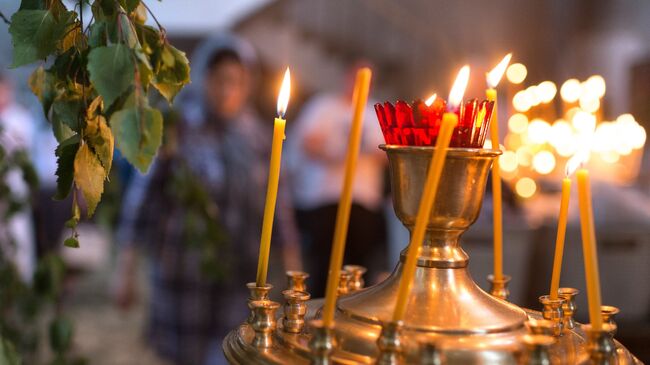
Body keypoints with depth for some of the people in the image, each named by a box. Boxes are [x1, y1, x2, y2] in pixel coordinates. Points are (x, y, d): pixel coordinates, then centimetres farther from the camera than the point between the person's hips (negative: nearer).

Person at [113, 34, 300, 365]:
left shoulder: (259, 138, 3)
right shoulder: (175, 130, -7)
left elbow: (276, 204, 8)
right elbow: (143, 195, -5)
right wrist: (126, 268, -6)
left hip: (239, 277, 2)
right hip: (183, 273, -1)